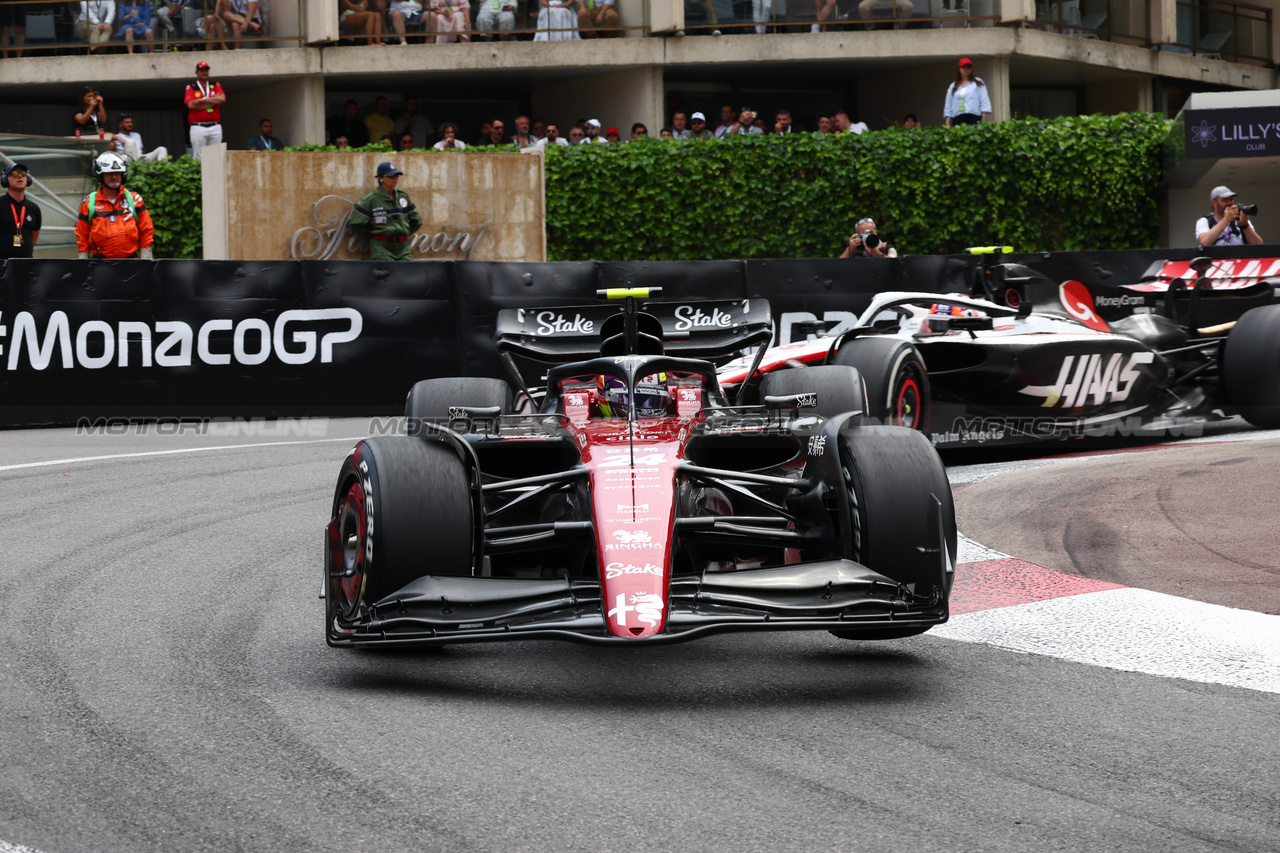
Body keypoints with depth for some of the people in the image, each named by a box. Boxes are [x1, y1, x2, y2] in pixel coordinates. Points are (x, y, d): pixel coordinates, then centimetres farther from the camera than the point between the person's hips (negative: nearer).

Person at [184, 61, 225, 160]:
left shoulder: (216, 86, 14)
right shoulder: (190, 88, 7)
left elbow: (222, 99, -4)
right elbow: (191, 105, -9)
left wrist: (202, 100, -6)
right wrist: (213, 101, -4)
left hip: (215, 128, 3)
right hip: (198, 128, -3)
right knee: (198, 157, -6)